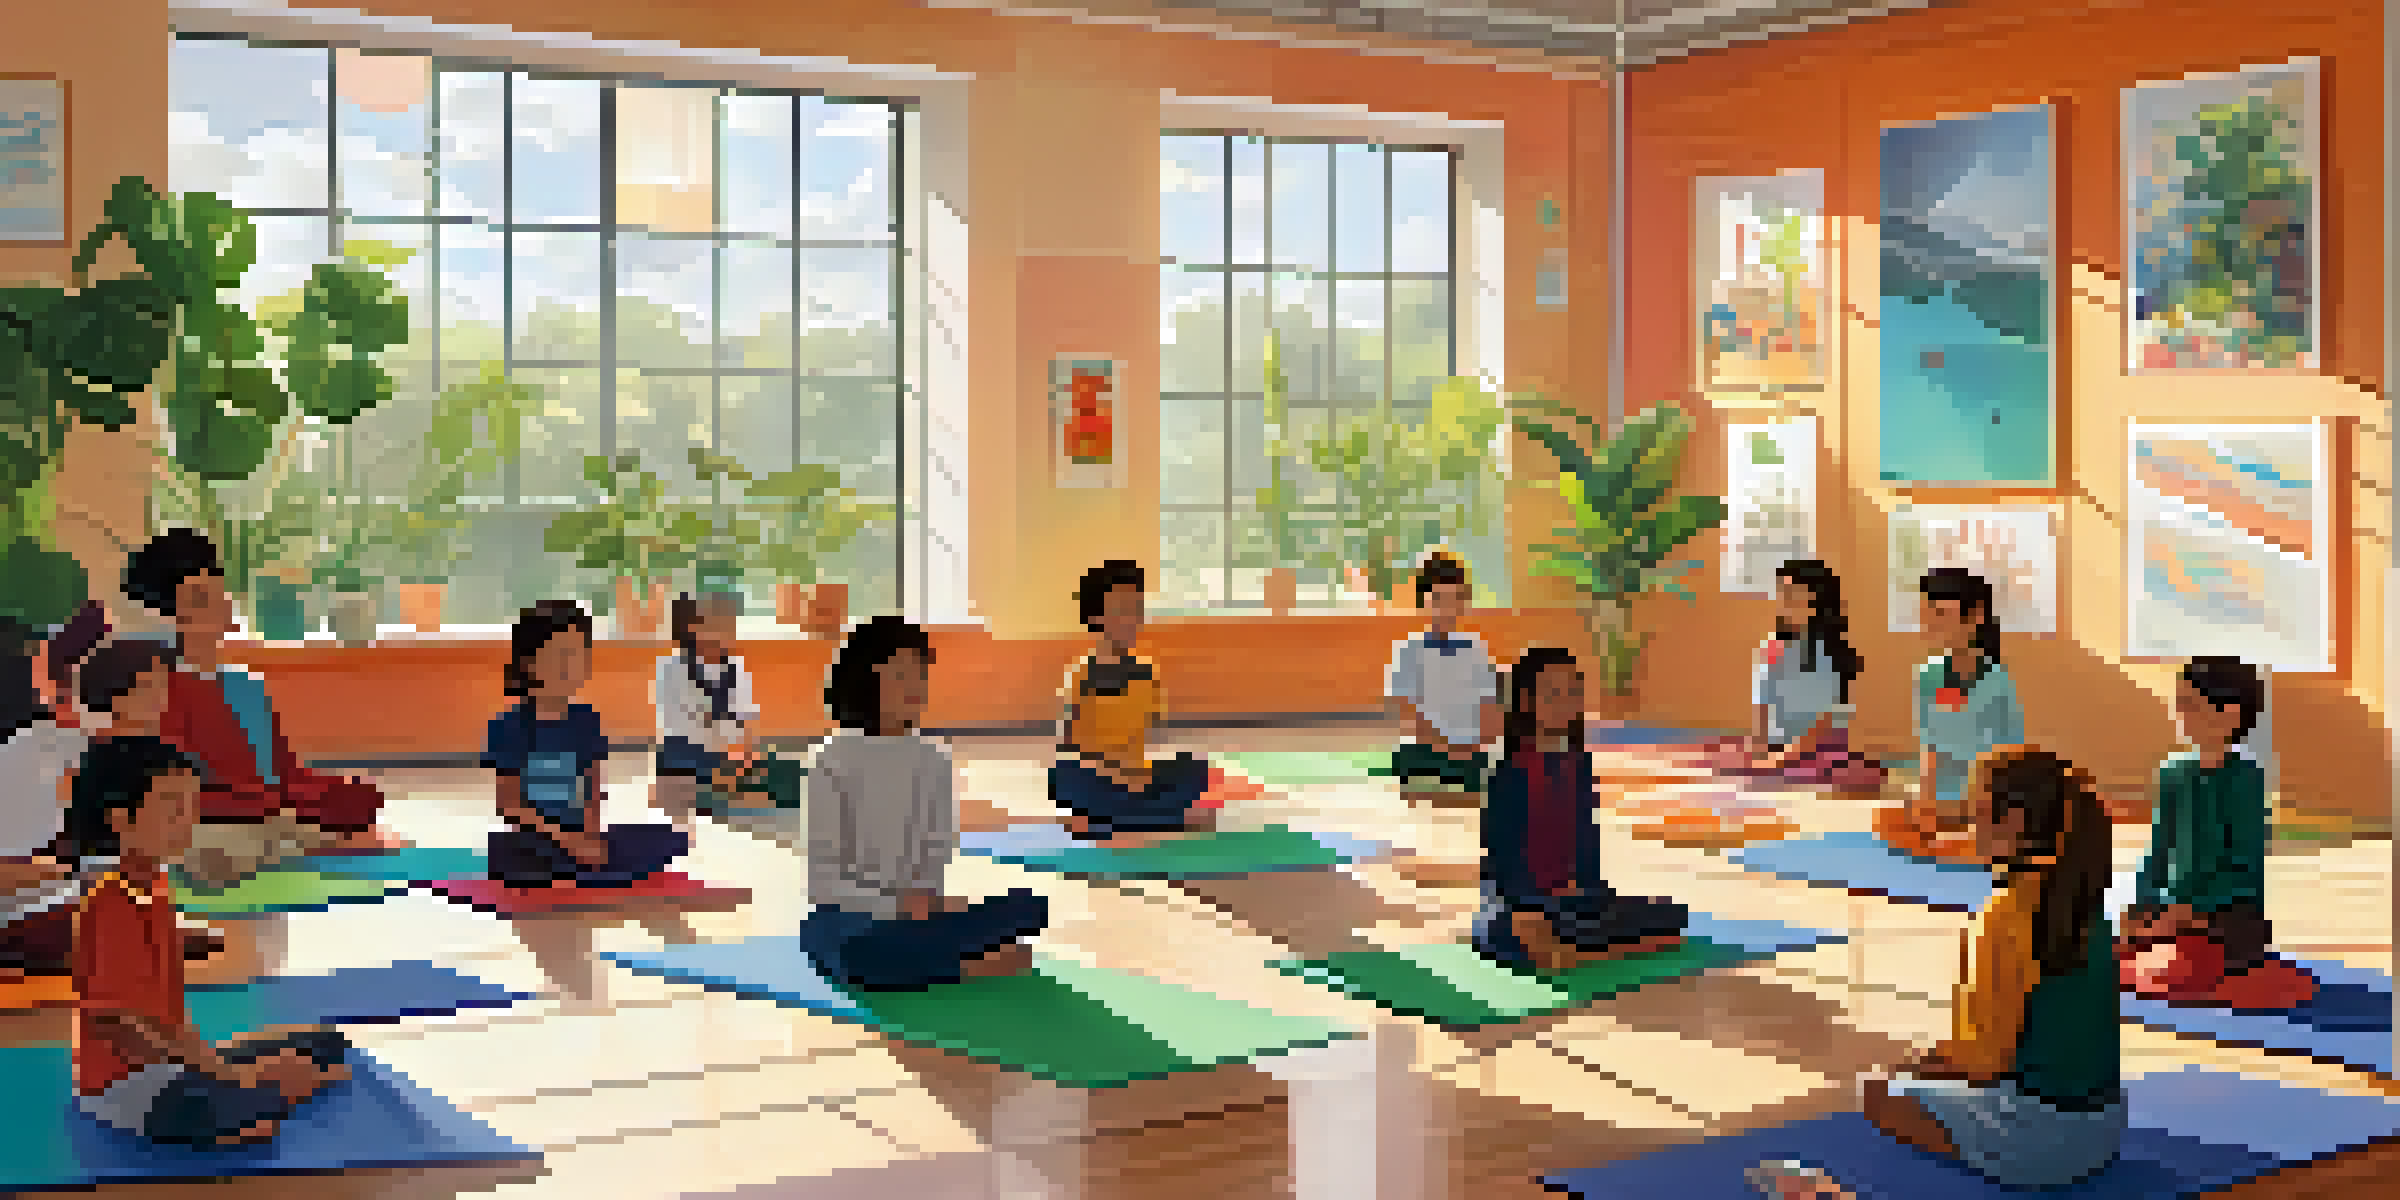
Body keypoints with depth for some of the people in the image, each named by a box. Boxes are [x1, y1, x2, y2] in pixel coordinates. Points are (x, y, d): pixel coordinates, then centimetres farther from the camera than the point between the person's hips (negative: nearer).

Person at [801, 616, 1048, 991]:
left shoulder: (933, 763, 6)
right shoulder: (834, 765, -7)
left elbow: (939, 853, 10)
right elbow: (822, 879, -9)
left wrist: (928, 895, -12)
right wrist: (894, 905, -21)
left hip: (913, 914, 4)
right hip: (848, 921, -4)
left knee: (1028, 908, -14)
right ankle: (970, 965, -16)